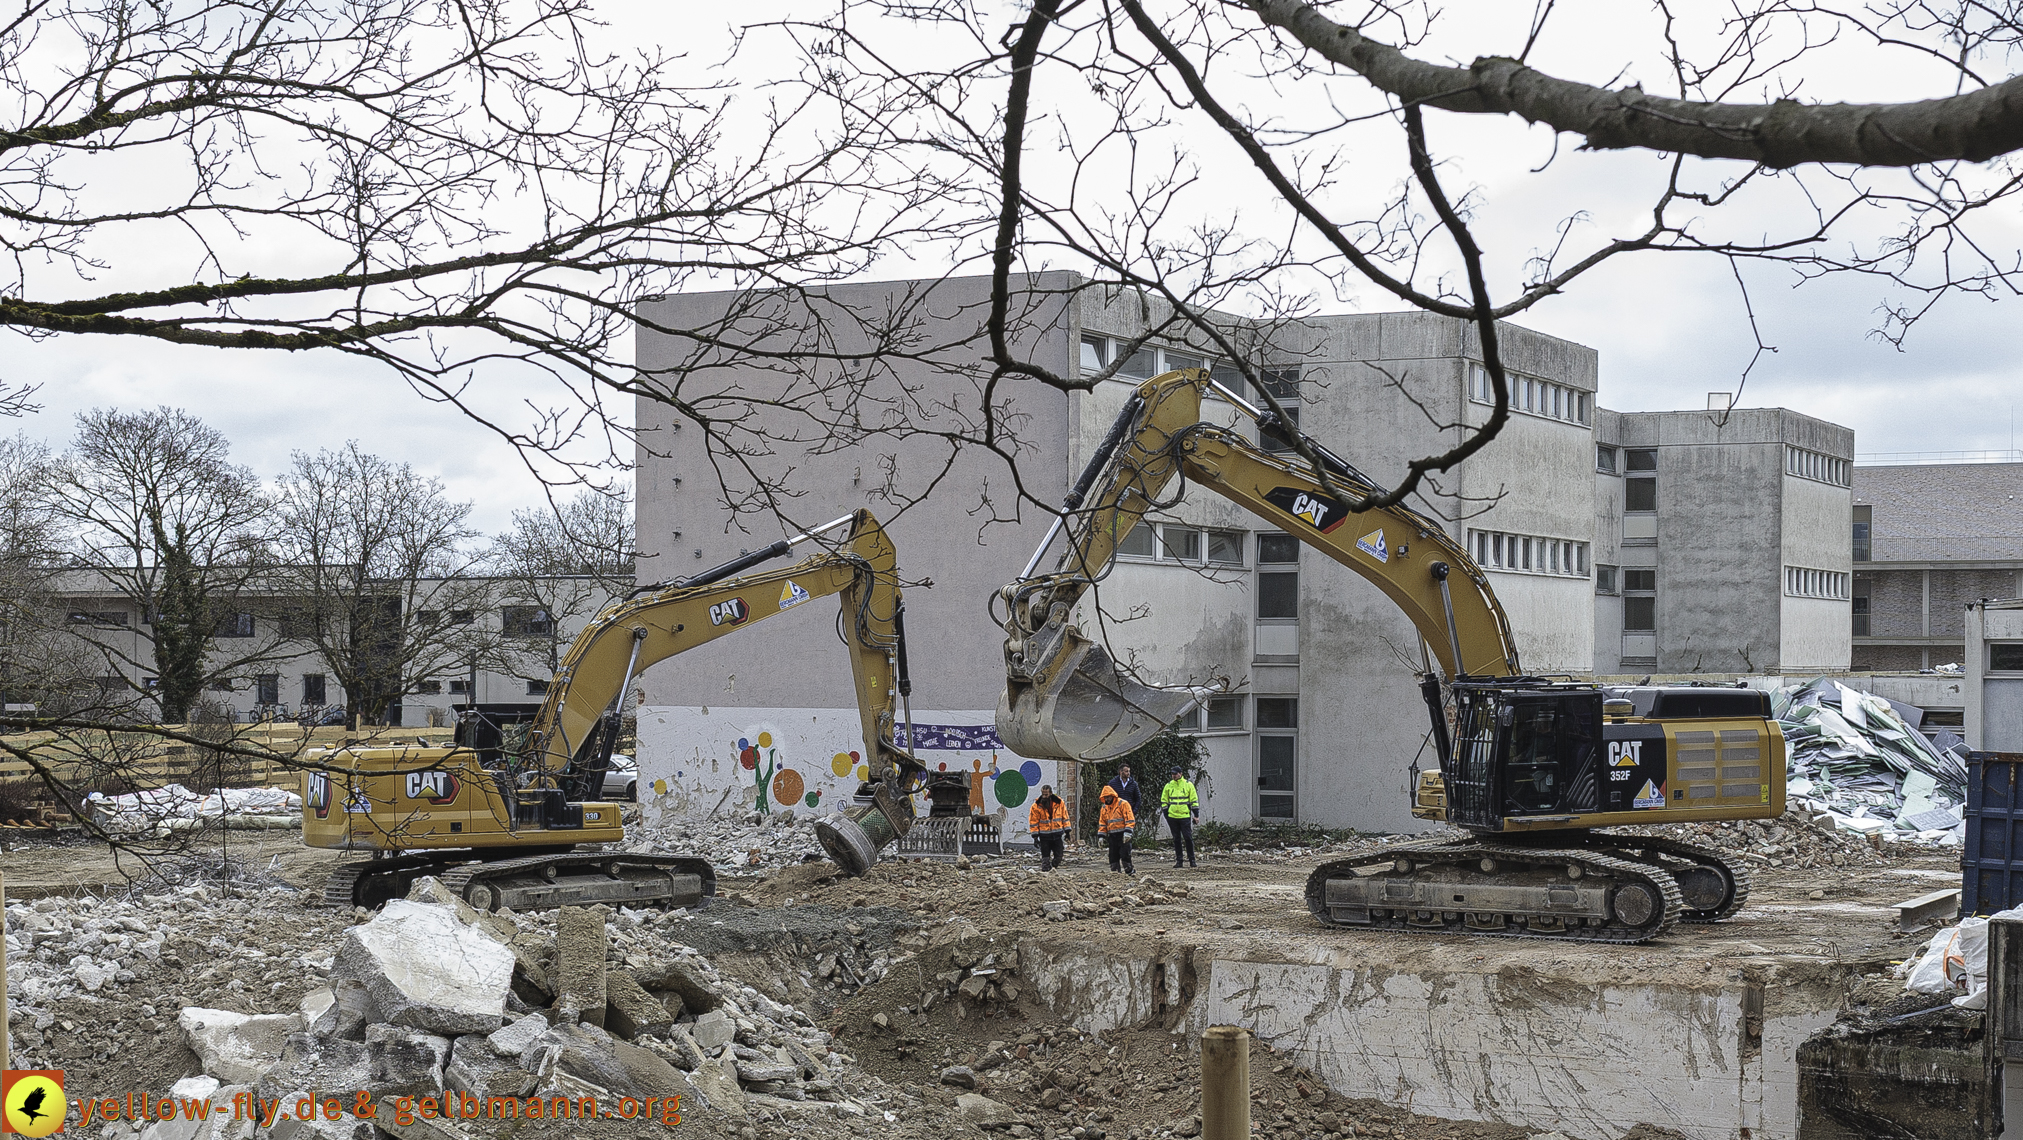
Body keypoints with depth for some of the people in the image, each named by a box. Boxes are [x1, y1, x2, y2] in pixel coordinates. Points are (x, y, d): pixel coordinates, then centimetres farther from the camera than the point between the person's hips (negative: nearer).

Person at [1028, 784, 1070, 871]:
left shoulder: (1059, 803, -1)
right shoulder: (1036, 806, -7)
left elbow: (1065, 817, 8)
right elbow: (1034, 822, -3)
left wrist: (1067, 831, 7)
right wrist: (1035, 837, -6)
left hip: (1058, 834, 2)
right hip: (1044, 836, -1)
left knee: (1058, 856, 4)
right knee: (1045, 856, 0)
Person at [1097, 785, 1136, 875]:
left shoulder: (1123, 804, -7)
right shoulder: (1104, 807, 14)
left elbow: (1129, 819, -11)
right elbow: (1102, 823, 20)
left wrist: (1128, 832, -19)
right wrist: (1101, 836, 12)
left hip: (1123, 834, -6)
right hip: (1112, 836, 6)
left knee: (1125, 854, -11)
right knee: (1113, 856, 5)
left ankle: (1130, 872, -3)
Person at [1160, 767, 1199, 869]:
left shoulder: (1188, 784, 2)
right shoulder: (1168, 785, 8)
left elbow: (1194, 800, 6)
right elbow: (1164, 800, 15)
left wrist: (1196, 814, 1)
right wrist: (1165, 813, 7)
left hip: (1185, 816, -2)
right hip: (1172, 817, 2)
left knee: (1188, 838, -4)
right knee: (1176, 839, 6)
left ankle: (1192, 860, 1)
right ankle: (1178, 861, 10)